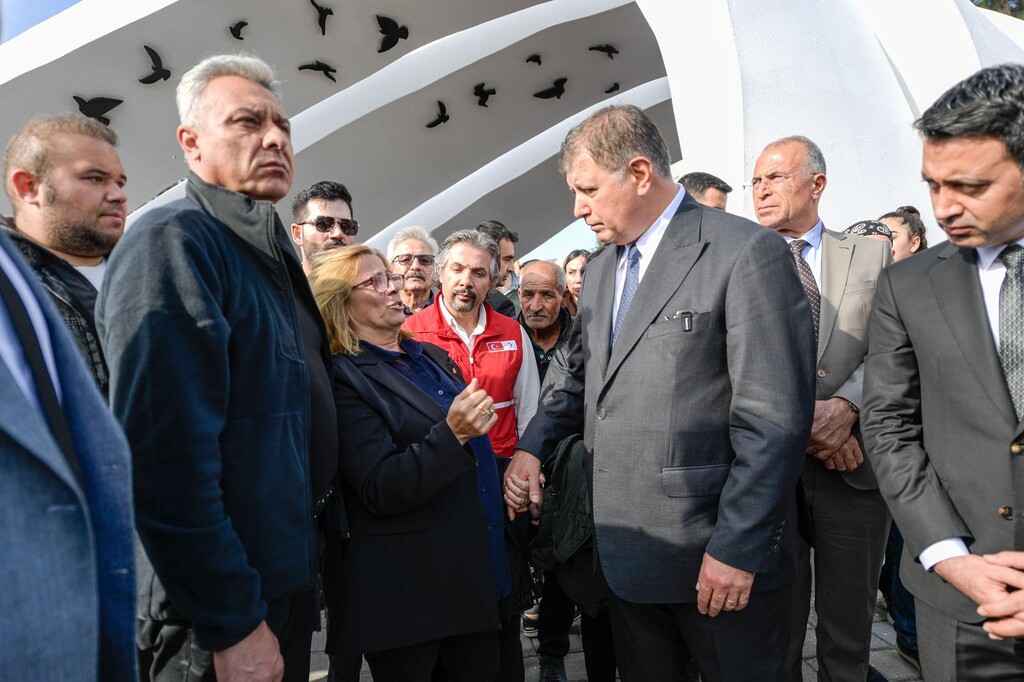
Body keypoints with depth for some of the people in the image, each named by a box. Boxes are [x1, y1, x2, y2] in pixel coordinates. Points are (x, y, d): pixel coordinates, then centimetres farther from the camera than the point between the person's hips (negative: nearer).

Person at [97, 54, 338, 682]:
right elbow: (167, 457, -26)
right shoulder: (172, 242, -17)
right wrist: (232, 625, -22)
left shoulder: (269, 255, 11)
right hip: (220, 618, -9)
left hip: (287, 585, 9)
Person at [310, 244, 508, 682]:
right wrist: (451, 434, -30)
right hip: (409, 585, -7)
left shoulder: (433, 357, 11)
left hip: (476, 563, 7)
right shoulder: (343, 378, -14)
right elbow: (380, 491, -21)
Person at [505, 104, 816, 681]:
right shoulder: (603, 267, 11)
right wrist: (533, 446, 3)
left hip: (719, 553, -6)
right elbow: (577, 371, 19)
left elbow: (775, 420, -17)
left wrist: (737, 548, -16)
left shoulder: (748, 253, -14)